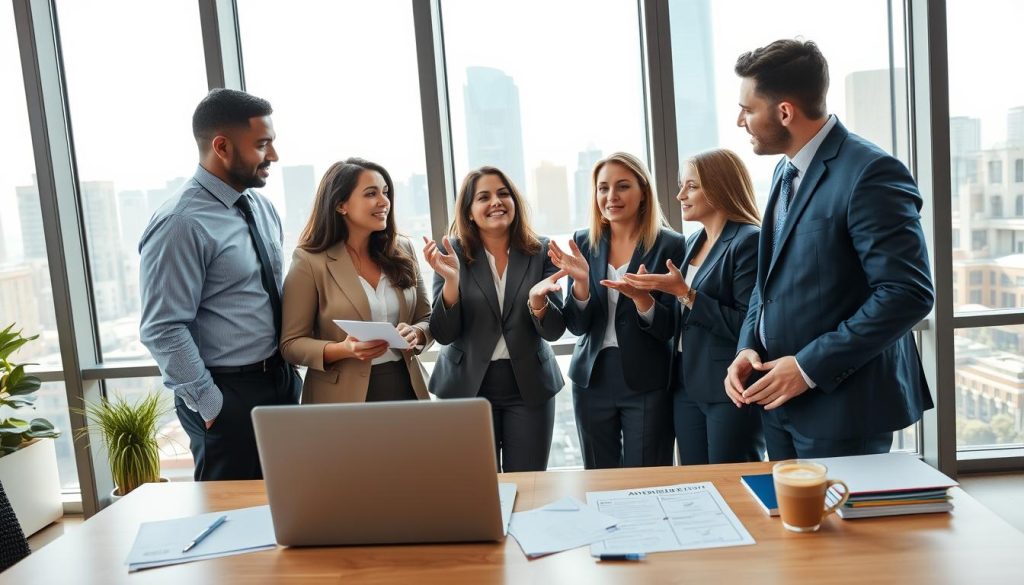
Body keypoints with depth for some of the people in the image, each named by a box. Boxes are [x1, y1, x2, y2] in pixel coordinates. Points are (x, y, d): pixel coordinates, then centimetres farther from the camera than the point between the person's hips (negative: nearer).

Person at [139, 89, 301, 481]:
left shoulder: (262, 208, 7)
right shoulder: (180, 223, -18)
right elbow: (163, 329, -19)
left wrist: (289, 369, 11)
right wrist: (209, 405, -16)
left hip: (281, 380, 8)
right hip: (229, 394, -7)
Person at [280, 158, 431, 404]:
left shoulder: (402, 250, 3)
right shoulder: (310, 261, -10)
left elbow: (426, 318, 10)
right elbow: (291, 344, -8)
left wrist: (415, 334, -12)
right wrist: (343, 350, -23)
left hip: (406, 388, 4)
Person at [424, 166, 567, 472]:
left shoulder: (541, 251, -3)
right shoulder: (453, 253, -5)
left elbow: (554, 331, -5)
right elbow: (444, 335, -9)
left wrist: (537, 299, -26)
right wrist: (451, 280, -24)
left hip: (529, 386, 1)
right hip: (467, 387, -1)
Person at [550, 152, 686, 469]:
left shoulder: (670, 245, -6)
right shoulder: (584, 242, 2)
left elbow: (669, 329, -8)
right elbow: (576, 326, -1)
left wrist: (640, 296, -27)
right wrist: (580, 280, -19)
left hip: (648, 383, -3)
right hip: (592, 380, 3)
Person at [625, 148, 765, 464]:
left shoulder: (749, 241, -12)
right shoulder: (693, 243, 13)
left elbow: (746, 326, -19)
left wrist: (684, 293, -18)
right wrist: (642, 293, 4)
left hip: (729, 391, -8)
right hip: (688, 387, 8)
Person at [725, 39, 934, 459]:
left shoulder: (870, 172, -17)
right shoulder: (786, 170, 11)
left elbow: (908, 293, -21)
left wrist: (810, 367, -20)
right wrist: (749, 347, 0)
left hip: (841, 402, -8)